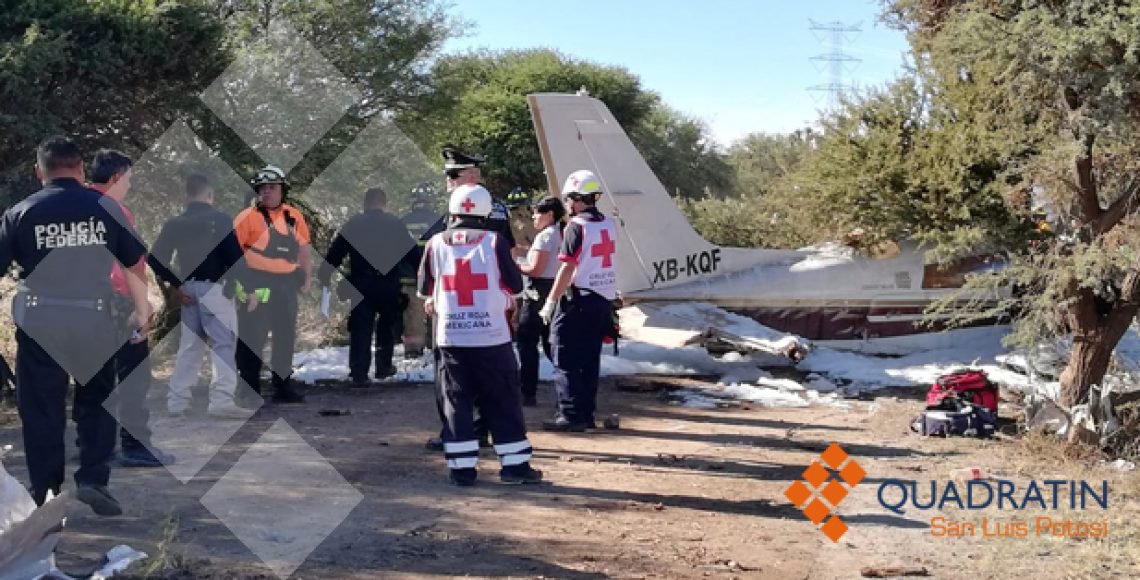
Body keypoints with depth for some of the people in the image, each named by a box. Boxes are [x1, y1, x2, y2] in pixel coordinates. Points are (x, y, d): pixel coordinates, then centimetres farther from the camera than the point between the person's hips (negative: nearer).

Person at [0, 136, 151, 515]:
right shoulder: (106, 208, 0)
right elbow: (135, 265, 5)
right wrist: (142, 312, 17)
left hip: (39, 323, 0)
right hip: (94, 321, 0)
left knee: (42, 409, 10)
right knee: (97, 403, 16)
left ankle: (46, 493, 15)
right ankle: (93, 480, 4)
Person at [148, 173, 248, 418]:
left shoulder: (175, 223, 6)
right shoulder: (220, 220, -8)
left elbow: (154, 259, 2)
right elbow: (236, 258, -13)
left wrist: (175, 286, 6)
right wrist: (234, 278, 5)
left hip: (189, 289, 5)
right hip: (215, 289, -5)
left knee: (189, 345, 14)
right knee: (224, 344, -3)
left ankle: (177, 401, 15)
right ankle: (222, 401, -12)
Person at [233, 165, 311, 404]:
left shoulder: (294, 216, 7)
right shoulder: (248, 217, -10)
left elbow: (303, 248, 16)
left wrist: (307, 278, 10)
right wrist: (244, 285, -17)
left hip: (285, 285, 6)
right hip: (256, 284, -6)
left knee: (286, 337, 16)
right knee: (252, 338, -5)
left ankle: (282, 386, 30)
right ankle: (249, 390, 3)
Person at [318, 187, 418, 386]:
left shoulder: (354, 224, 2)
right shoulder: (396, 224, 4)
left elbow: (336, 252, 1)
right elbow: (411, 253, 6)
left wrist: (325, 272, 10)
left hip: (361, 284, 0)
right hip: (389, 284, 1)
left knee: (361, 328, 2)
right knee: (387, 325, 20)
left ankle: (359, 373, -5)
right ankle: (384, 366, 21)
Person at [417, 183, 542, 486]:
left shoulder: (435, 244, 0)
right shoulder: (494, 242, -7)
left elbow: (425, 289, 10)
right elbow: (515, 285, -1)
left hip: (450, 337, 2)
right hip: (492, 337, -2)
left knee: (456, 400, 9)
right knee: (503, 401, 7)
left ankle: (462, 467, 7)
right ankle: (515, 464, 9)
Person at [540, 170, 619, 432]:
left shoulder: (576, 227, -13)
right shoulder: (608, 225, 9)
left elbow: (567, 269, -16)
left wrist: (550, 302, -12)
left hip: (578, 300, -7)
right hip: (604, 299, 8)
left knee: (566, 360, -2)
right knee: (589, 360, 13)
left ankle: (571, 415, -6)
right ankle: (586, 414, 16)